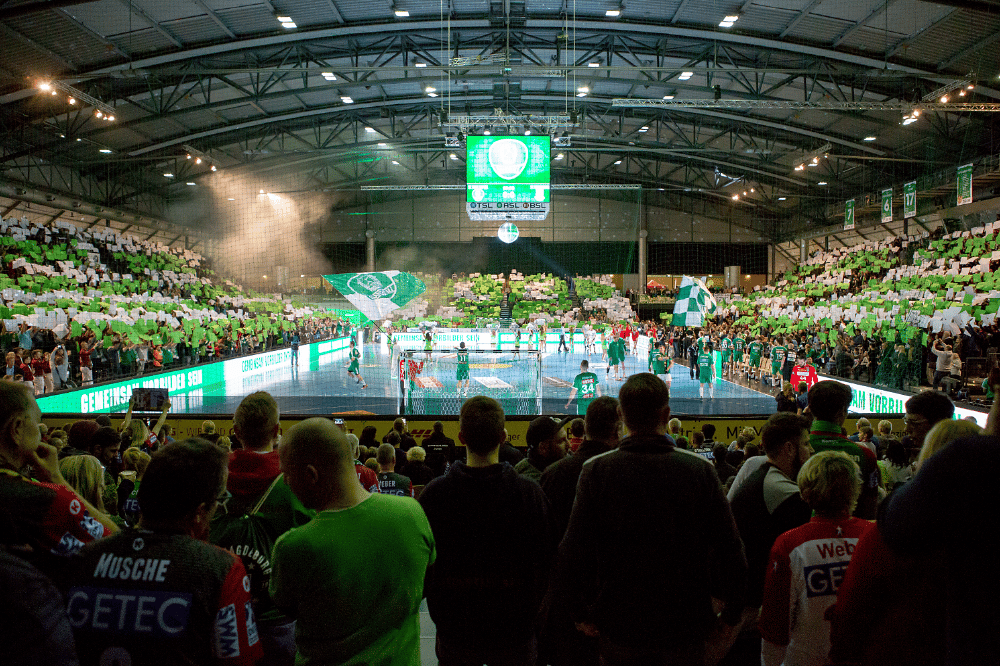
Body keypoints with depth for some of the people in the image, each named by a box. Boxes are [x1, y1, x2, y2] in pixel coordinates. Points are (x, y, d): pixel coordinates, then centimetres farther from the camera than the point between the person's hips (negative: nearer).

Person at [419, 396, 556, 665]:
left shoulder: (434, 493, -14)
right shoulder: (529, 492, -16)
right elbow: (545, 560, -8)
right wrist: (528, 610, 8)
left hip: (453, 634, 1)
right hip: (514, 633, 0)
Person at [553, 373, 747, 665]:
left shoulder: (596, 471, -13)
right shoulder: (700, 470, -11)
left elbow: (573, 550, -10)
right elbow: (729, 551, -8)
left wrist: (583, 613, 3)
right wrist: (731, 615, 7)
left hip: (618, 629, 0)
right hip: (686, 627, 0)